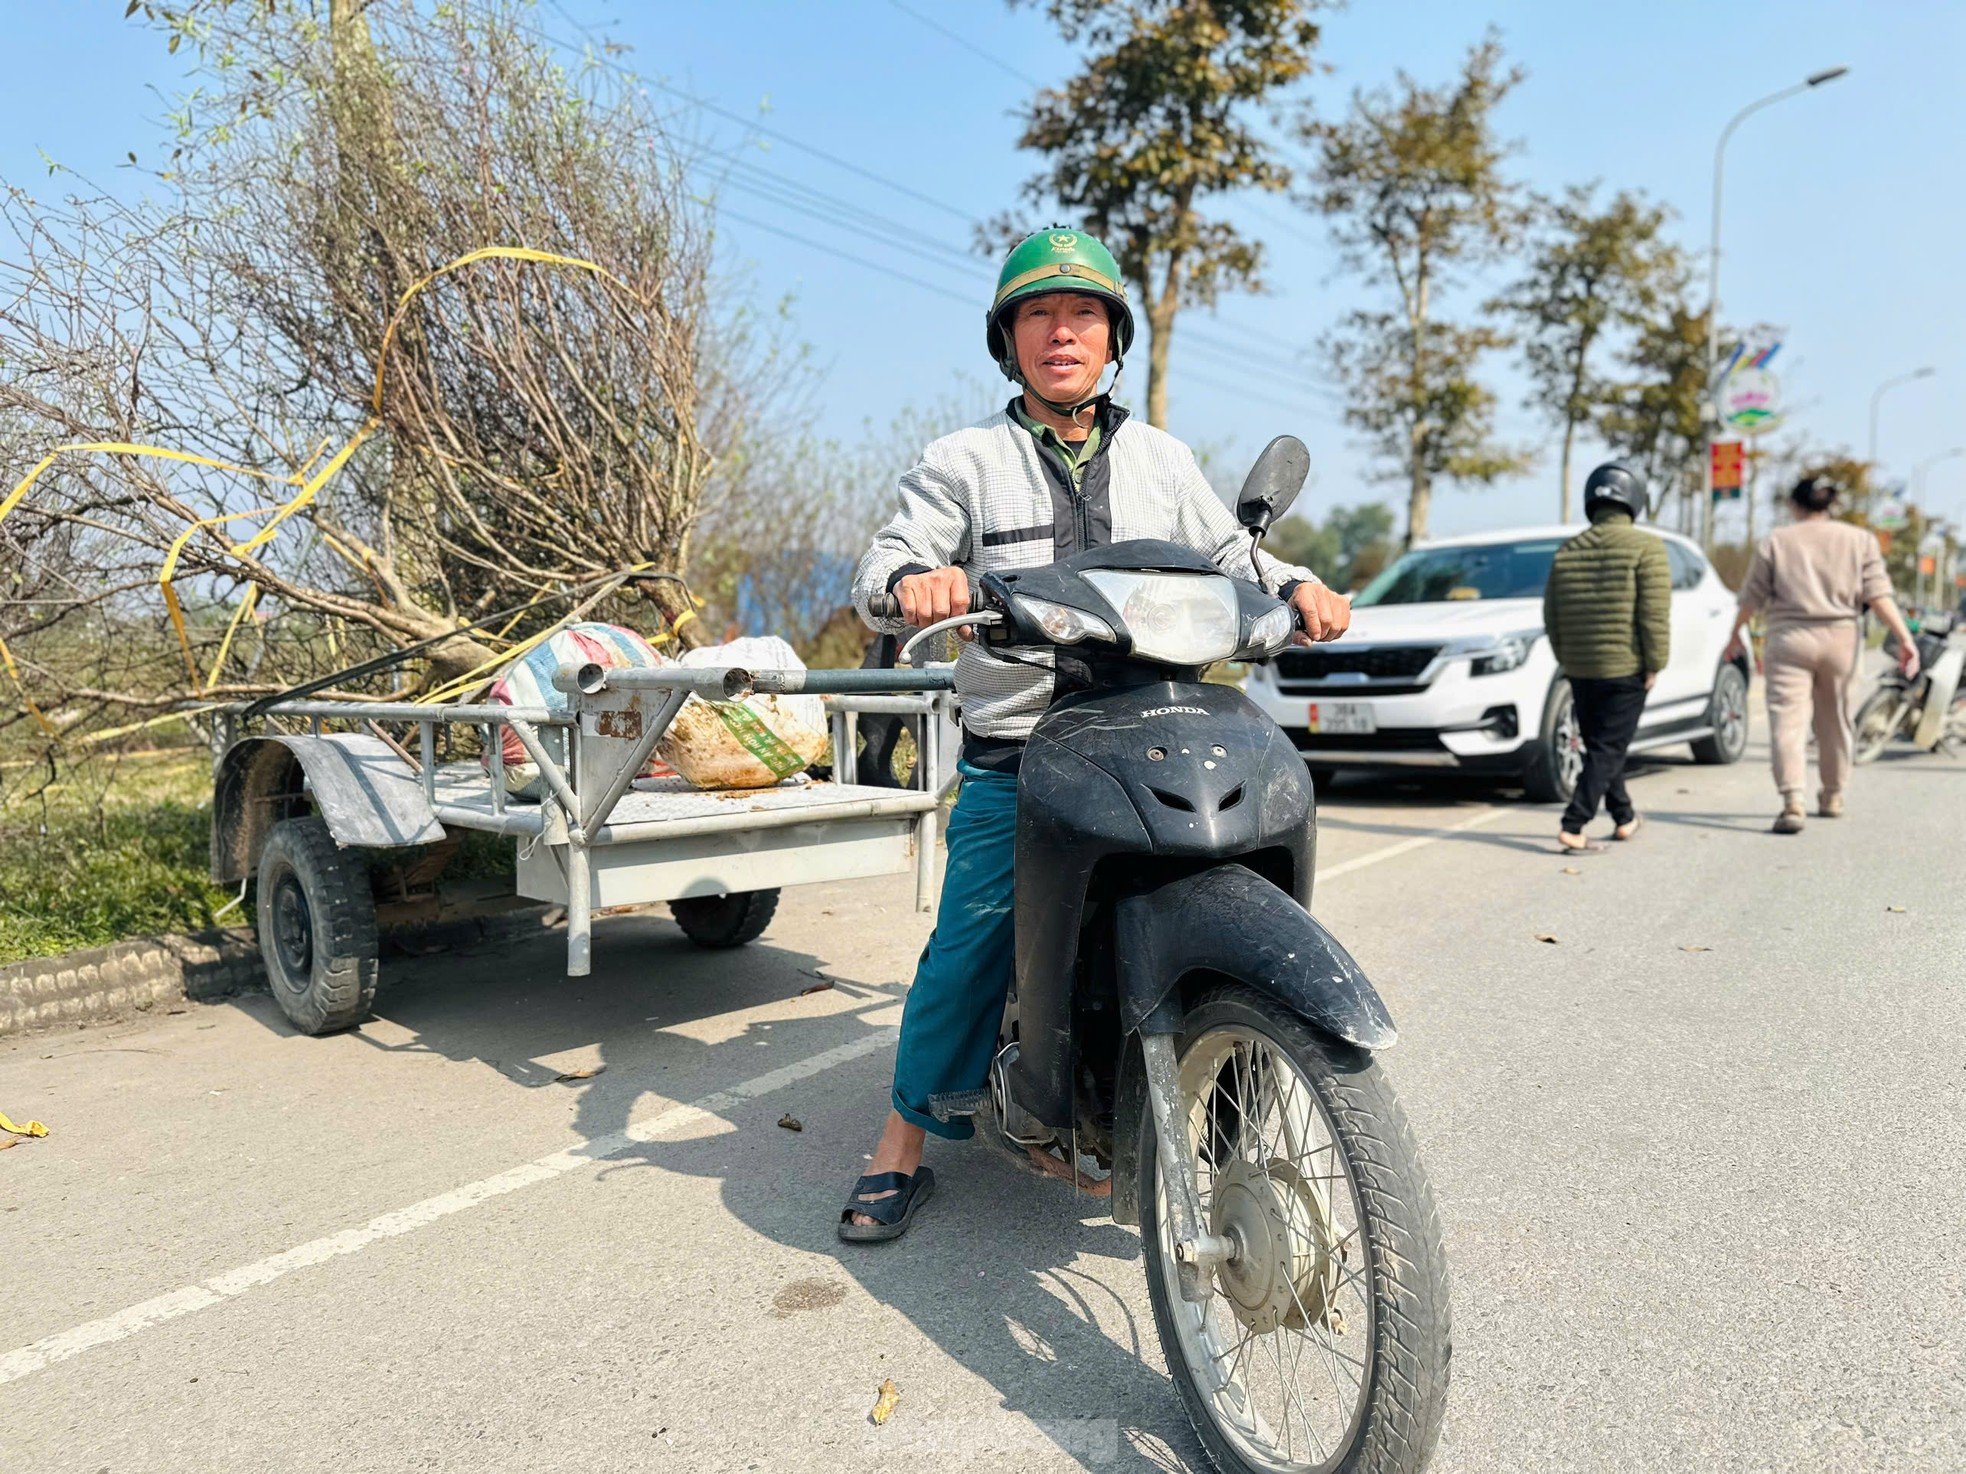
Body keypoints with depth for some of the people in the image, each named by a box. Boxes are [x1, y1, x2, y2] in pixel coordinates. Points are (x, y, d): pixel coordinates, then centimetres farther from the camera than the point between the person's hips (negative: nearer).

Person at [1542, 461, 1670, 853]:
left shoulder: (1567, 552, 6)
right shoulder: (1645, 547, -9)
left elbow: (1552, 617, 8)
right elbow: (1655, 614, -14)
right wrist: (1655, 664, -6)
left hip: (1579, 669, 5)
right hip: (1625, 668, -5)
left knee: (1601, 745, 18)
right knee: (1607, 750, -1)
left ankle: (1623, 818, 31)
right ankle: (1572, 827, -9)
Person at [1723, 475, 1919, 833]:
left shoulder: (1777, 541, 2)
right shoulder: (1860, 539, 8)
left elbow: (1752, 597, 4)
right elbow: (1878, 593, -2)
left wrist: (1735, 635, 17)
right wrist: (1904, 637, -4)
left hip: (1790, 640, -3)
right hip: (1841, 640, 3)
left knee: (1788, 720, -8)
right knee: (1834, 719, 17)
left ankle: (1792, 802, -24)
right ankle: (1832, 797, 32)